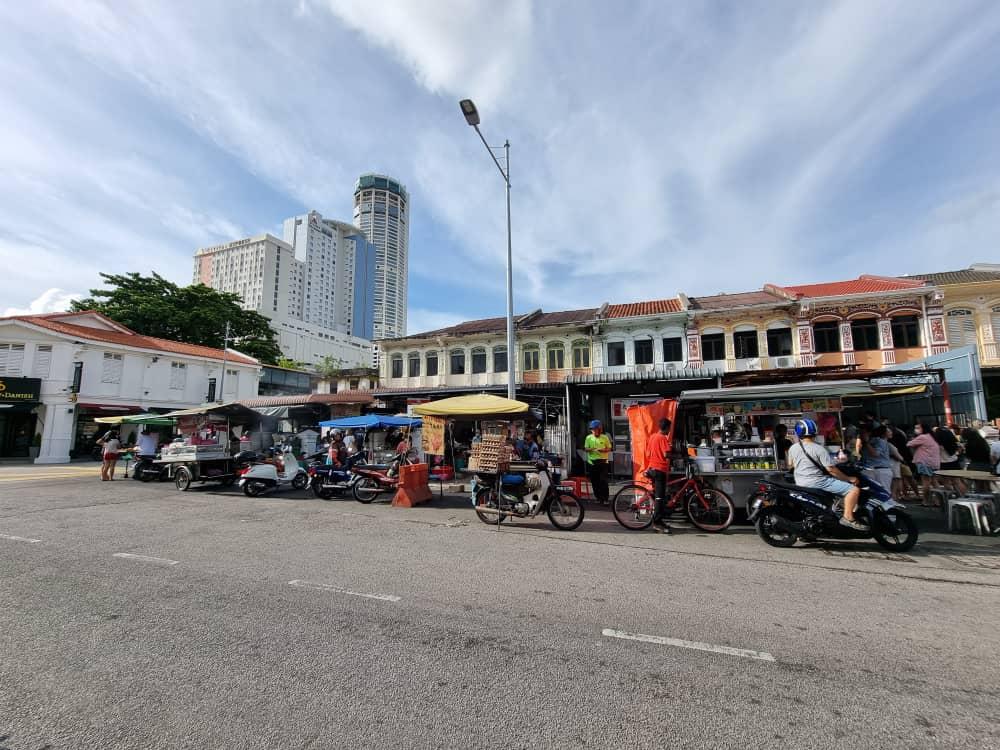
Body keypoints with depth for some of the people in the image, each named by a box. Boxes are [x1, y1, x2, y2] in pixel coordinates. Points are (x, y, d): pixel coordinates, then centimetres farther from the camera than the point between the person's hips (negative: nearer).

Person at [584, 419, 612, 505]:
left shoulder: (605, 437, 1)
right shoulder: (588, 438, 5)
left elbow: (609, 449, 4)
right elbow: (586, 448, 5)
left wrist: (603, 450, -16)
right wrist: (591, 449, -16)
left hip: (603, 461, -2)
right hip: (592, 462, 2)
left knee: (603, 481, -7)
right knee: (594, 481, 7)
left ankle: (605, 499, -3)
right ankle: (598, 497, 20)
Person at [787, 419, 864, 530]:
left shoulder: (792, 448, 3)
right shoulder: (819, 449, -13)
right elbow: (831, 469, -14)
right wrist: (849, 479, -2)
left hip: (800, 483, 7)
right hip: (817, 482, -7)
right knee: (854, 489, -7)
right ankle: (848, 517, -15)